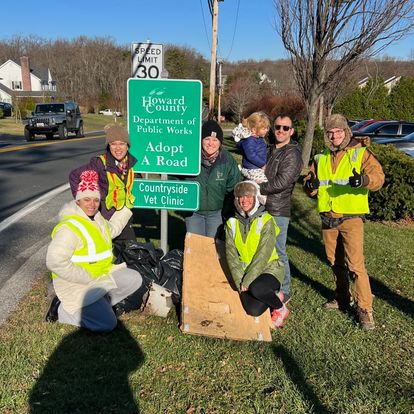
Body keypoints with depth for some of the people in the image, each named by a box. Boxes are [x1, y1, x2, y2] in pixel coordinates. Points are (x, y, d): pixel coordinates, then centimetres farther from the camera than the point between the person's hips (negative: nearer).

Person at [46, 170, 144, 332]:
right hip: (77, 285, -9)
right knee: (106, 324, -15)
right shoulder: (69, 227, -24)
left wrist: (126, 208, 21)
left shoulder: (96, 217, 6)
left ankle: (102, 301, 6)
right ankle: (62, 309, 2)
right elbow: (55, 262, -30)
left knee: (134, 280, 2)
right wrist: (87, 278, -26)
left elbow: (111, 230, 27)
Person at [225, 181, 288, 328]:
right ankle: (271, 296, 16)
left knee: (256, 288, -34)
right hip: (246, 273, 4)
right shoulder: (232, 223, 4)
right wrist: (240, 282, -13)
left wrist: (247, 282, -20)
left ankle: (280, 308, -3)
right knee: (253, 310, -18)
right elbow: (231, 255, -2)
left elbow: (263, 255, -16)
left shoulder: (266, 220, -9)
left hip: (269, 269, -3)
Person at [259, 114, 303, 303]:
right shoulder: (272, 150, 17)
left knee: (278, 252, 0)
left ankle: (284, 291, 15)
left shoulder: (292, 154, -10)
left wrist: (256, 188, -11)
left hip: (278, 211, -8)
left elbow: (281, 183, -19)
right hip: (263, 208, 8)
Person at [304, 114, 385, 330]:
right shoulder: (320, 158, 13)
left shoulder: (361, 153, -1)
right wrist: (310, 185, -11)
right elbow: (311, 187, 14)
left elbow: (378, 177, -12)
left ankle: (365, 309, 0)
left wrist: (364, 180, -34)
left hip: (351, 217, -5)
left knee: (355, 264, -9)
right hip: (328, 218, 5)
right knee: (335, 262, 16)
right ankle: (342, 298, 33)